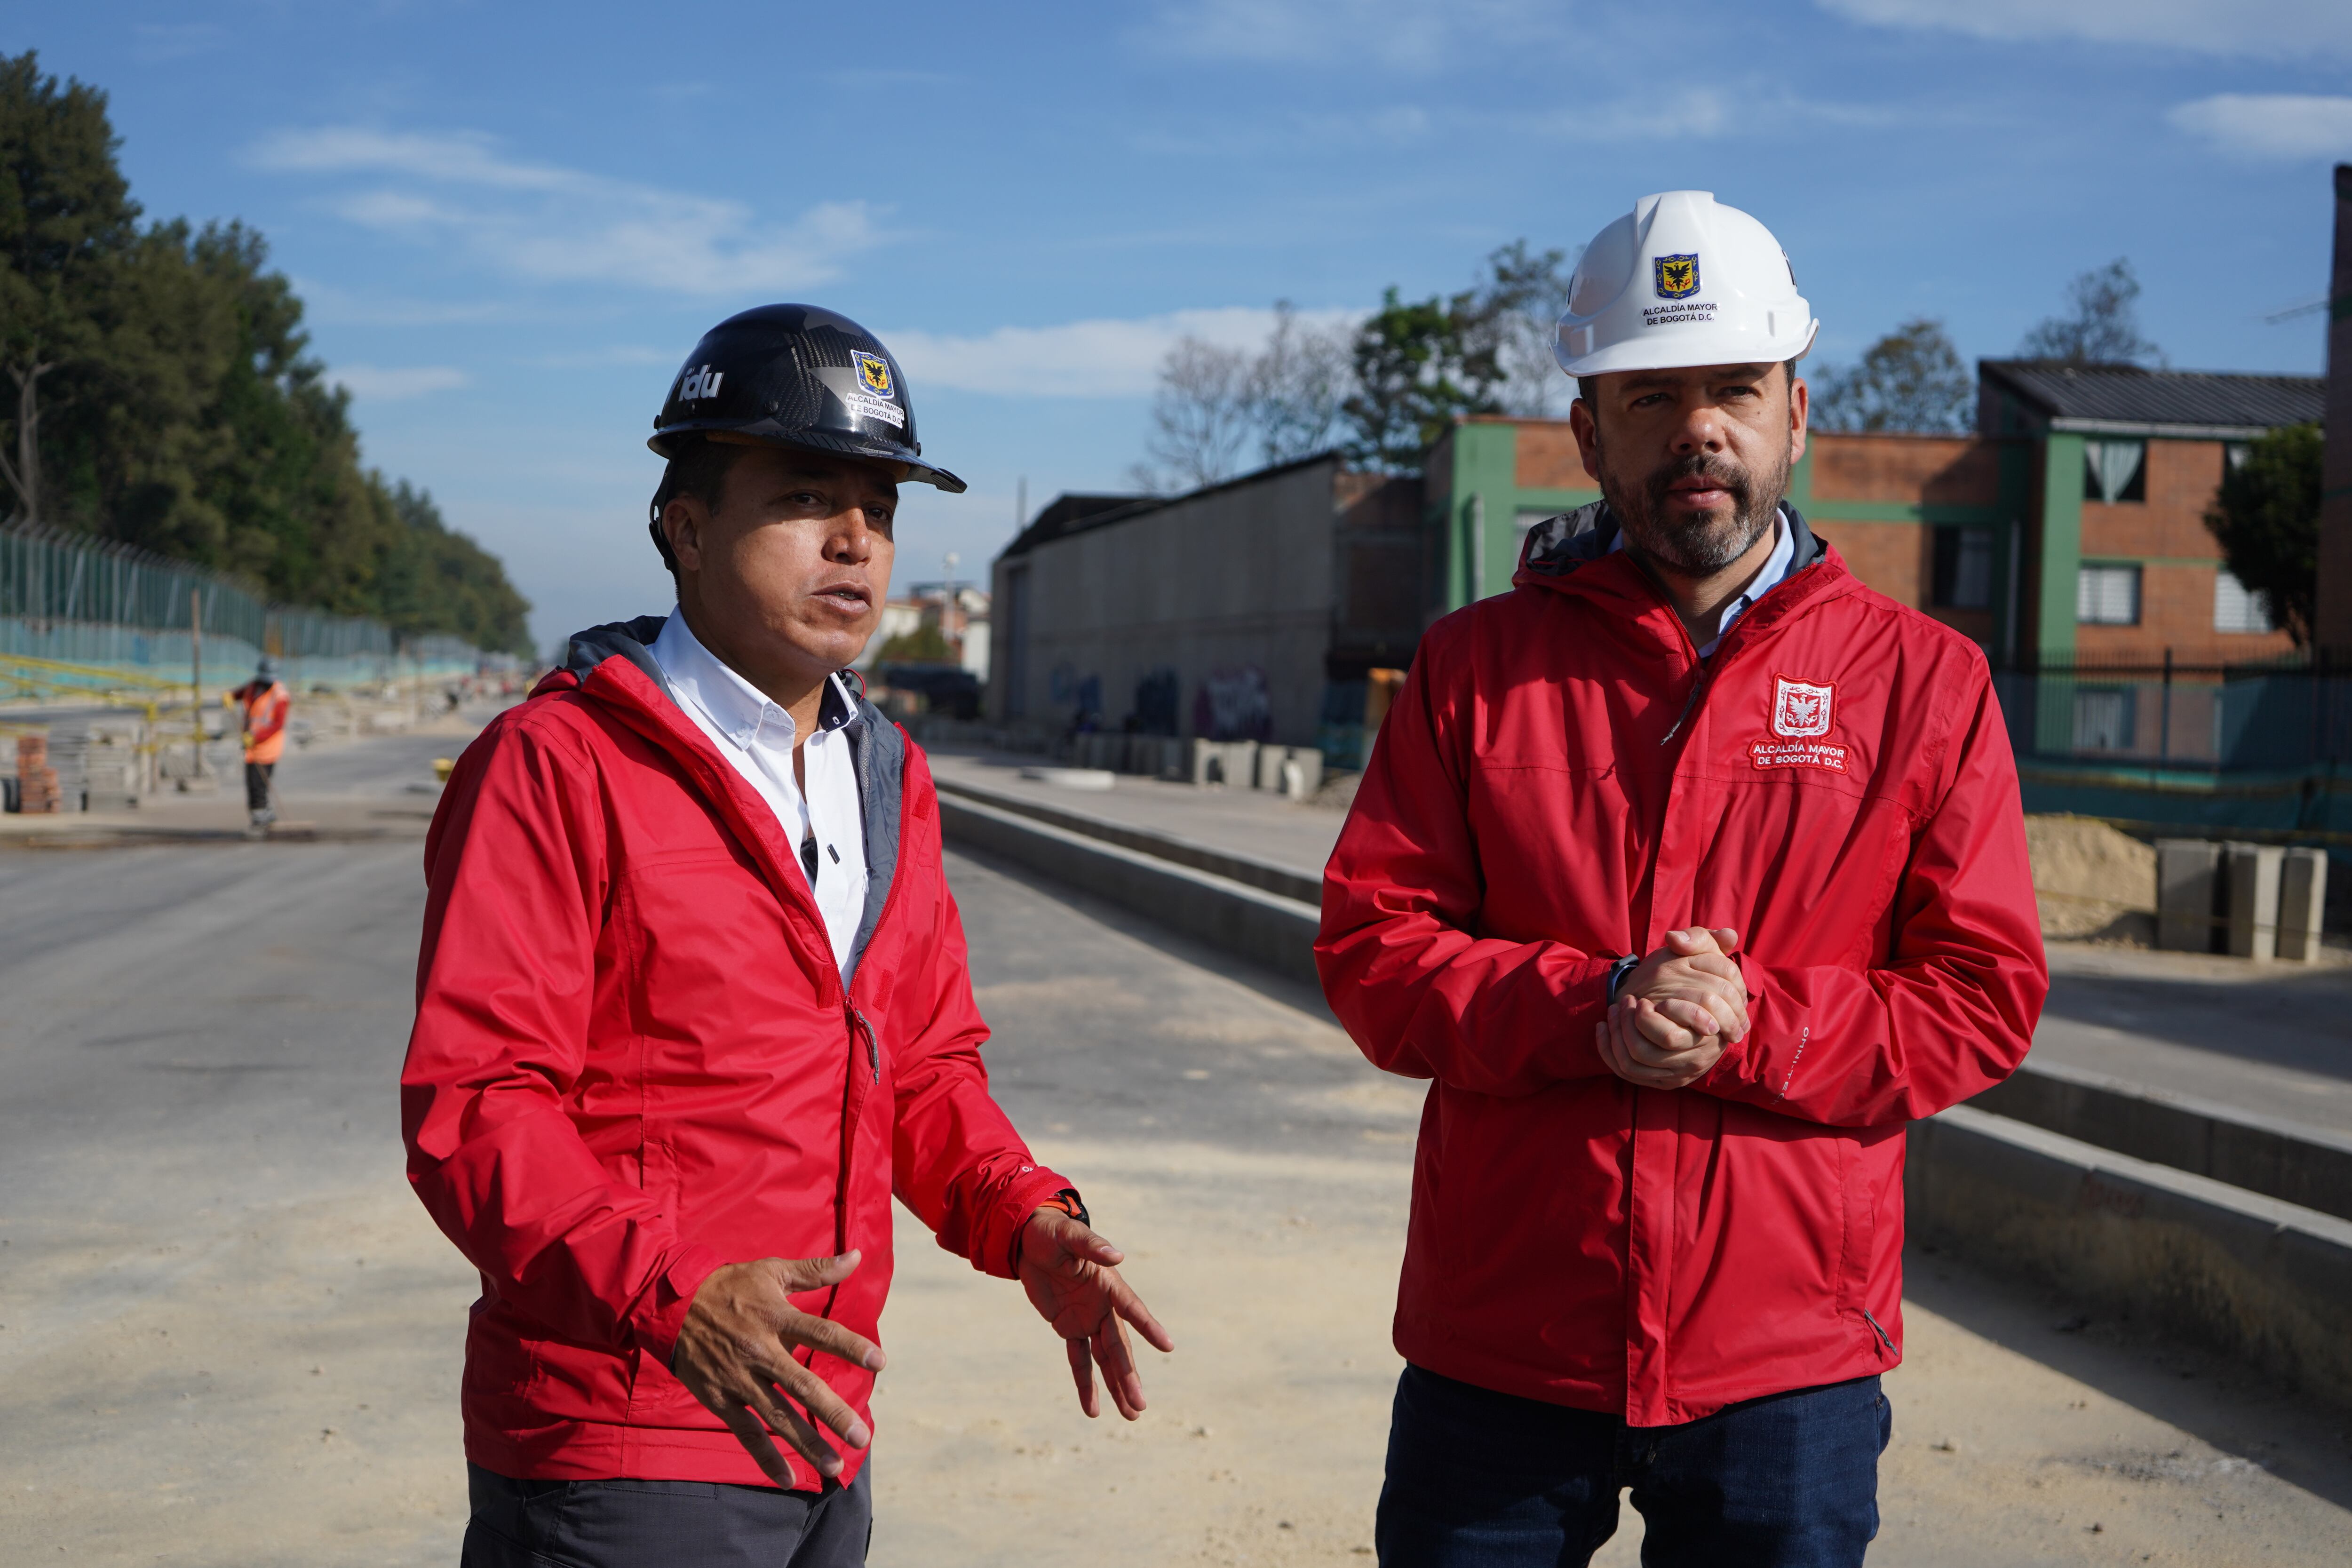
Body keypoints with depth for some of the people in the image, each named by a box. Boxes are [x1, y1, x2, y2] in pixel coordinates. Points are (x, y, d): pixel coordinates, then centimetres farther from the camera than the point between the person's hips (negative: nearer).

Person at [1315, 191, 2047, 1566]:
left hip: (1788, 1367, 0)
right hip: (1497, 1351, 1)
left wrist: (1752, 1027, -17)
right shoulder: (1478, 665, 4)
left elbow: (1986, 998, -2)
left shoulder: (1924, 680, 1)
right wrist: (1589, 1011, -18)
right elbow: (1368, 947, -1)